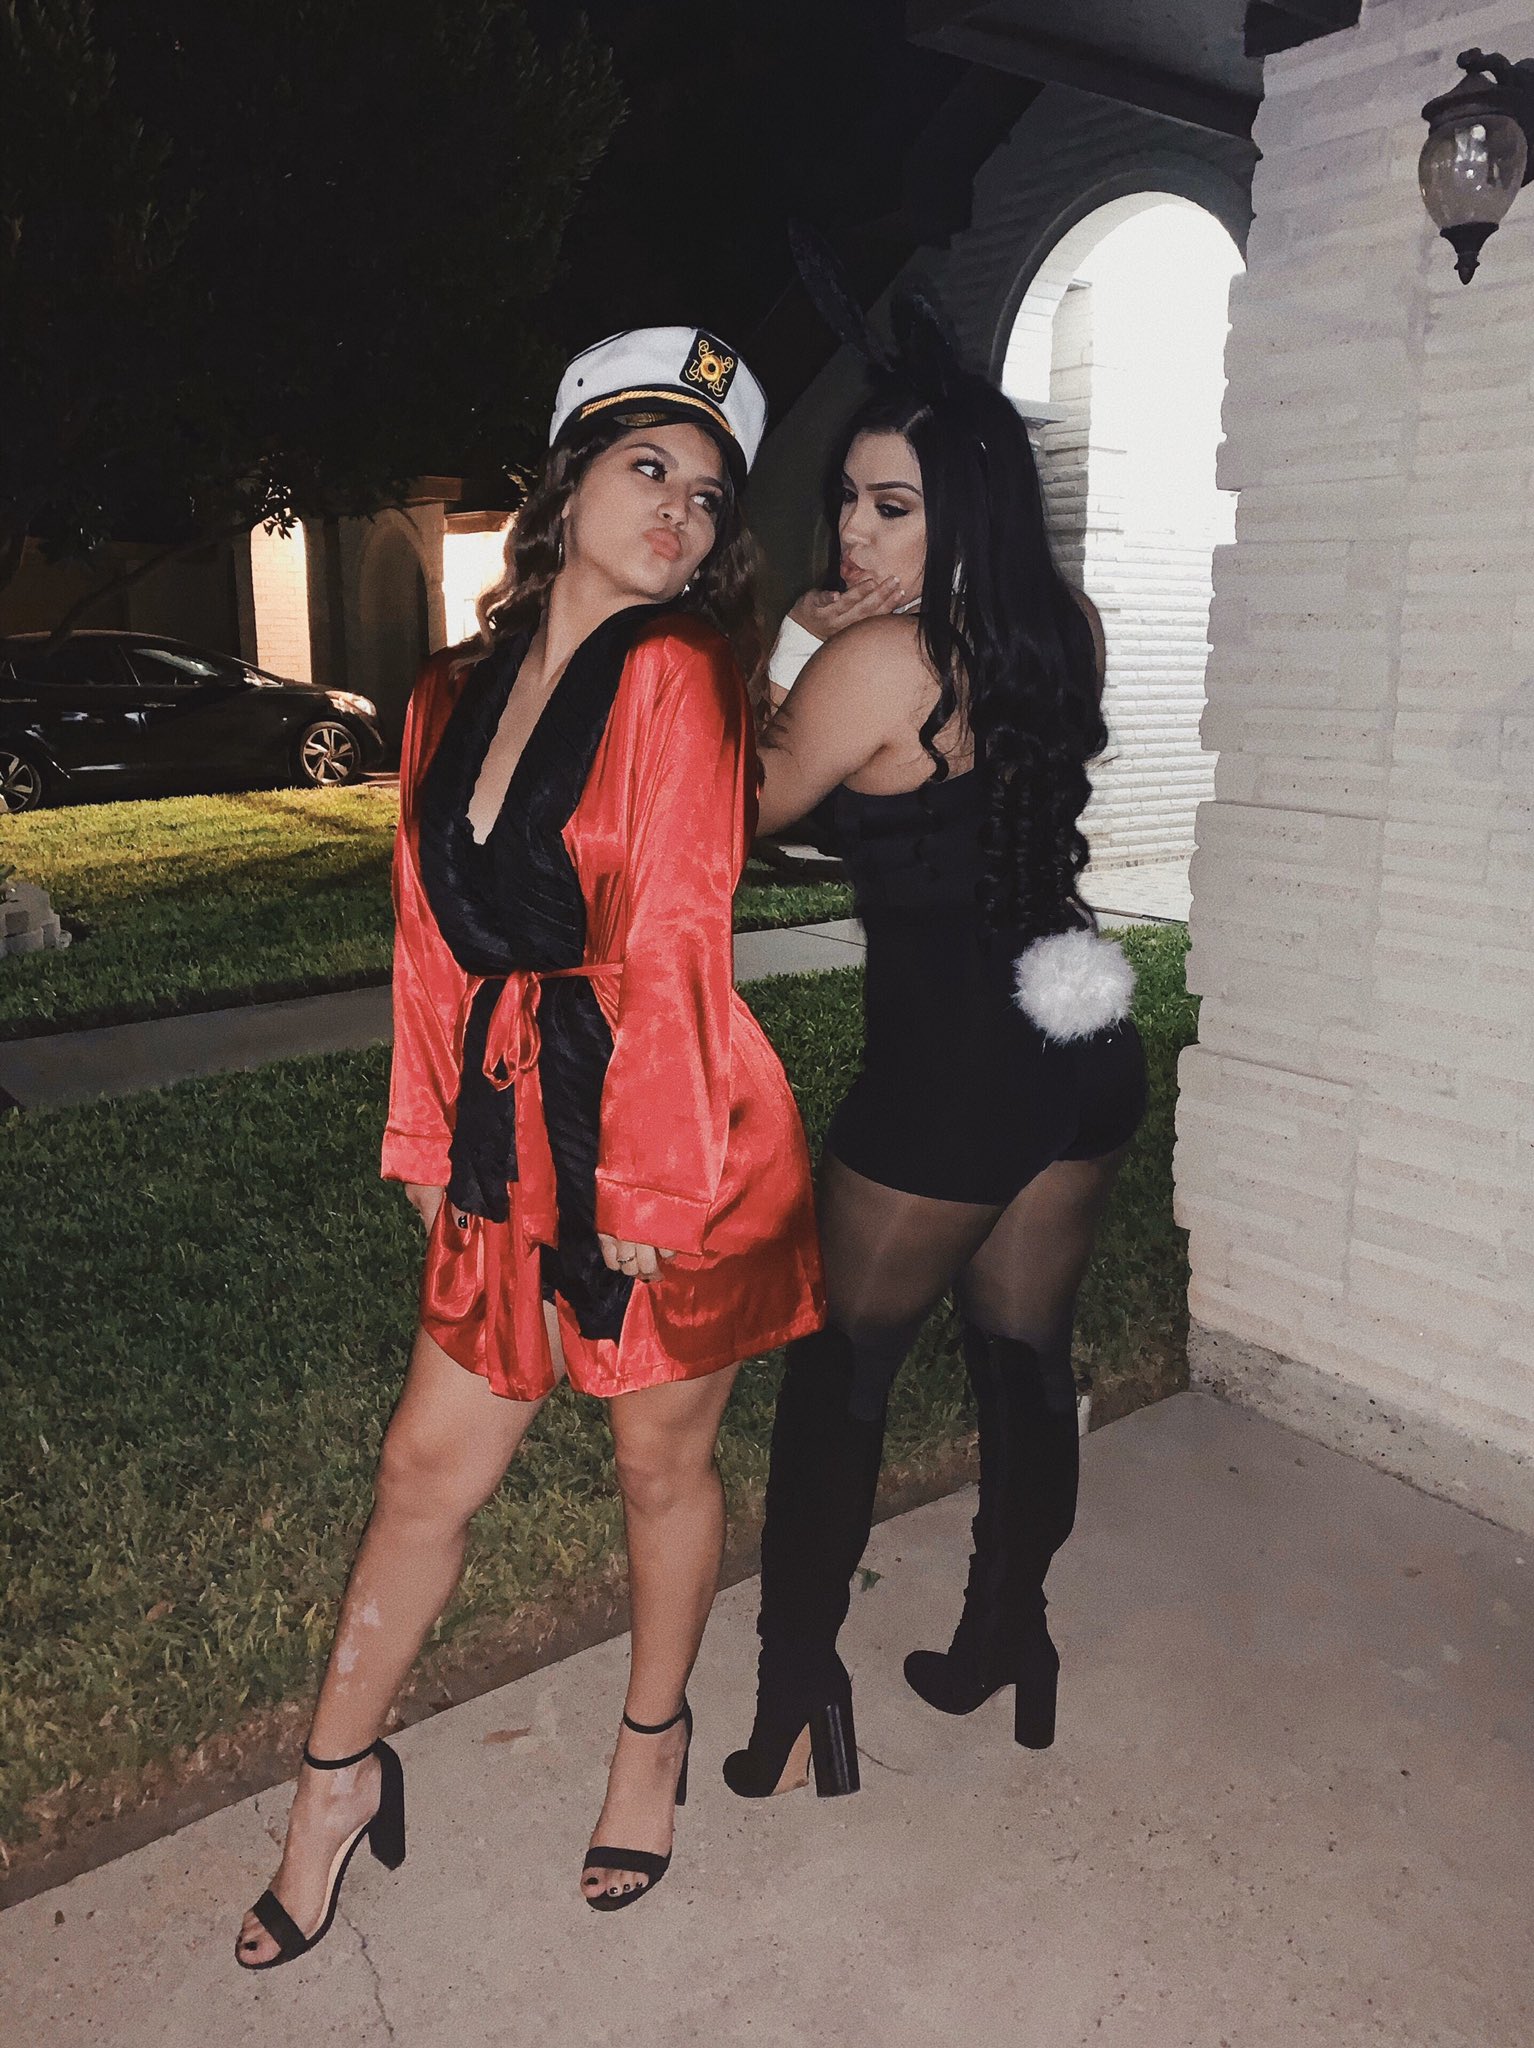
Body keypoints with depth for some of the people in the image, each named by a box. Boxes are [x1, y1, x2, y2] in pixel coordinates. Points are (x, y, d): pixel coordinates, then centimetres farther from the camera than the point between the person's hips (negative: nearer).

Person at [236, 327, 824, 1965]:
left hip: (675, 1147, -5)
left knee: (660, 1464, 15)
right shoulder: (451, 697, 7)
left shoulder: (674, 674, -11)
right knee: (426, 1469, 13)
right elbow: (434, 943, 10)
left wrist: (647, 1188, -15)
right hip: (516, 1147, 5)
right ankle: (337, 1780, 36)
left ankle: (653, 1736, 43)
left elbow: (670, 943, -15)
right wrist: (432, 1146, 9)